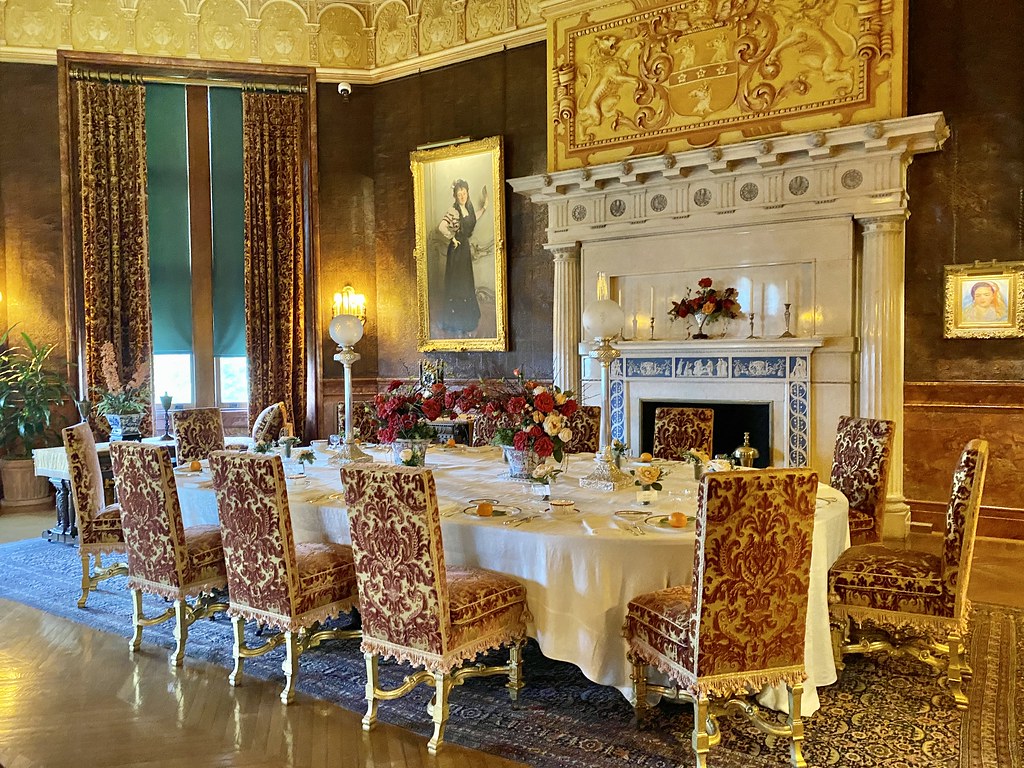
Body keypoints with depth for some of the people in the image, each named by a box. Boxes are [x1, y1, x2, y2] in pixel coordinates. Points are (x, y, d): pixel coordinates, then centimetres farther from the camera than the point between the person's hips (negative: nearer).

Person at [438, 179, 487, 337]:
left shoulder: (469, 209, 6)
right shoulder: (453, 211, -18)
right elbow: (441, 227, -31)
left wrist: (484, 207, 20)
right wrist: (452, 238, -18)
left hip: (466, 248, 8)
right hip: (456, 251, -8)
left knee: (467, 286, 14)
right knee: (456, 286, 0)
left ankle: (466, 324, 27)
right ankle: (456, 327, 10)